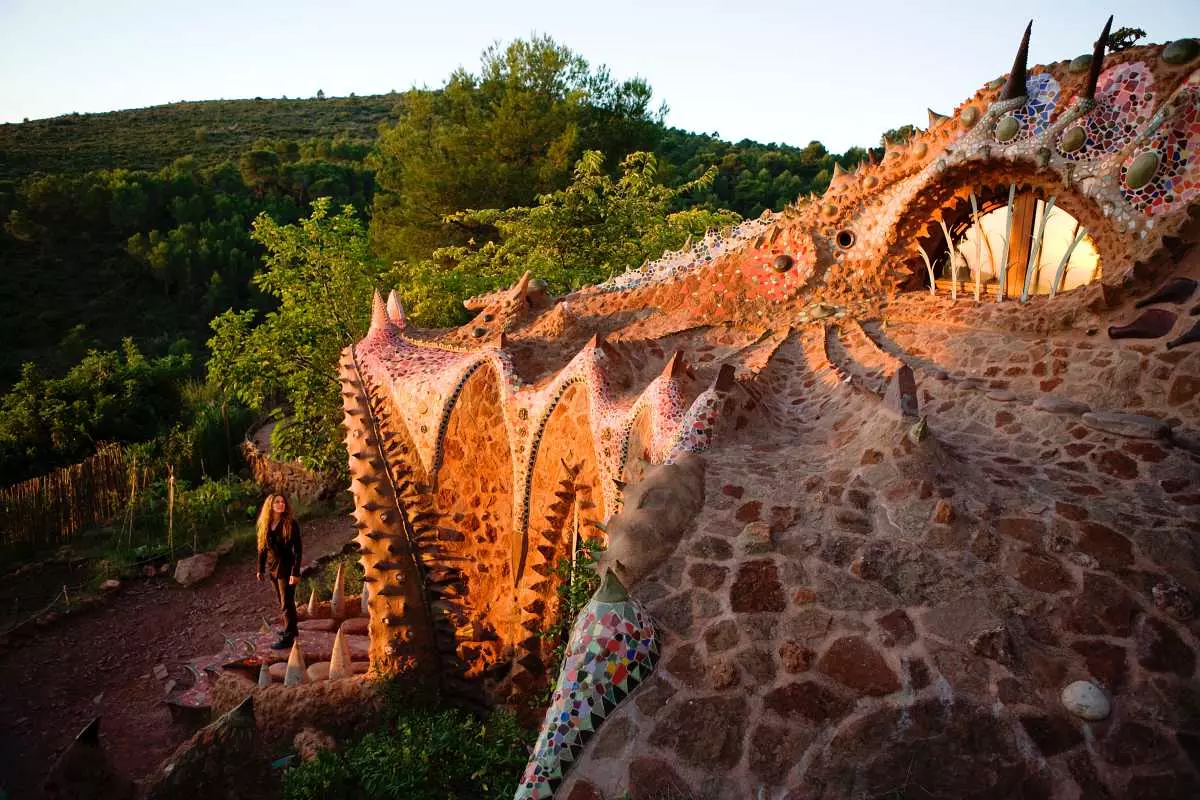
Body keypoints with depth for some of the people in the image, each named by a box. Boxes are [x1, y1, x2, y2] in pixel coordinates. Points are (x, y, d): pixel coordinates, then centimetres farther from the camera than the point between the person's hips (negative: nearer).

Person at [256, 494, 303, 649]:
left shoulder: (291, 524, -14)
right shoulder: (265, 525, 4)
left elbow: (298, 549, -16)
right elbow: (262, 548, 11)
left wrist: (295, 572, -21)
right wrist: (260, 569, 10)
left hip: (286, 568, -6)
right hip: (273, 567, 6)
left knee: (287, 603, -3)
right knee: (283, 602, 18)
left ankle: (288, 637, 3)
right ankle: (292, 629, 33)